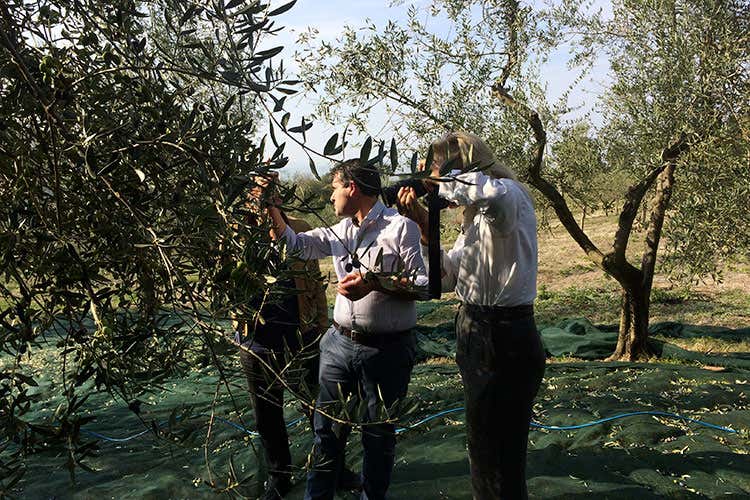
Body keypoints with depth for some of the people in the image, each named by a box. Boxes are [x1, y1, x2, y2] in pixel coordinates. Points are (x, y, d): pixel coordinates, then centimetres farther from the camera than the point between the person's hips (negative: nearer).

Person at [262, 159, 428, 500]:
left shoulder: (400, 227, -11)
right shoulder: (340, 231, 10)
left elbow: (424, 285, -14)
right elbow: (296, 244, 16)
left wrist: (374, 282, -23)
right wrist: (272, 208, 6)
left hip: (386, 349, -5)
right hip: (340, 342, 6)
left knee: (378, 432, 12)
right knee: (326, 425, 12)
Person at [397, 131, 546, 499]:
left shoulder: (509, 197, -15)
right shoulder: (476, 216, 14)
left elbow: (495, 193, -42)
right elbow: (450, 277, 13)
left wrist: (438, 180, -25)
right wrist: (424, 224, 4)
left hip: (503, 343, -10)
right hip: (481, 338, 10)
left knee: (495, 461, 4)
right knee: (485, 453, 25)